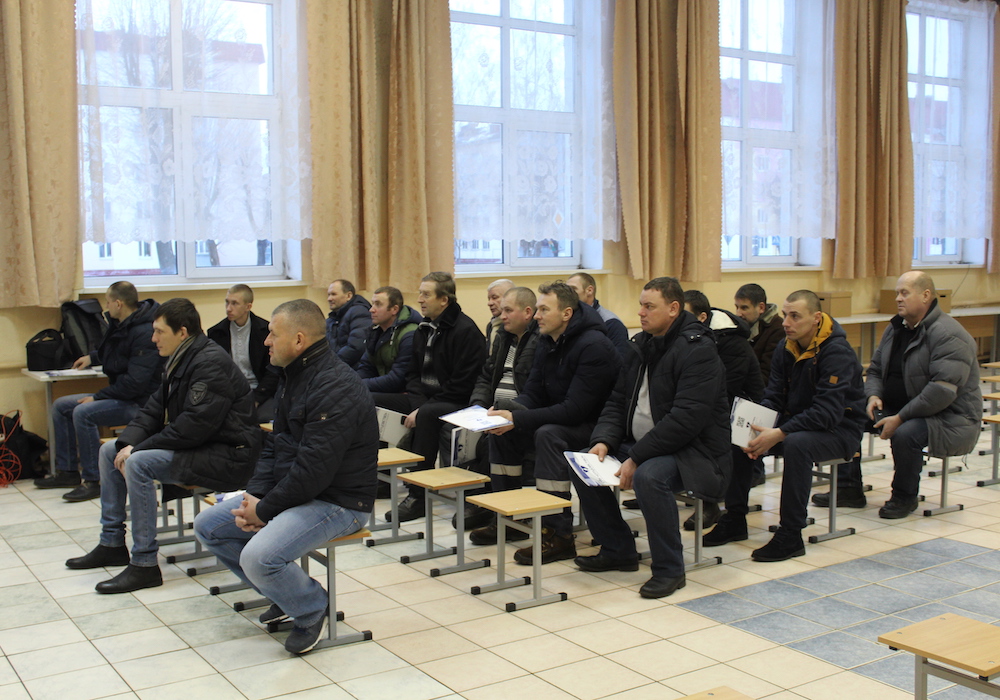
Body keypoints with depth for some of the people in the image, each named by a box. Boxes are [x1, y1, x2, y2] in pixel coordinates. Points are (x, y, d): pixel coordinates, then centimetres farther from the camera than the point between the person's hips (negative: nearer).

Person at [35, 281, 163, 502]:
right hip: (118, 395, 11)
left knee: (83, 413, -29)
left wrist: (98, 397, -21)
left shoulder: (145, 333, -23)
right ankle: (67, 471, 18)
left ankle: (93, 481, -18)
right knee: (61, 406, 11)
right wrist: (92, 357, 31)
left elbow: (135, 382, -28)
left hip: (138, 402, -11)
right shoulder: (120, 326, 10)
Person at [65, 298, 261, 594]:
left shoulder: (211, 364, -20)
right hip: (196, 448, 11)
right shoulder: (180, 362, 12)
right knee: (109, 451, 10)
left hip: (227, 456, -11)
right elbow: (154, 410, 12)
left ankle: (144, 565, -19)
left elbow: (193, 427, -27)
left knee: (139, 463, -27)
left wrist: (137, 449, -20)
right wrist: (128, 442, -7)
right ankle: (111, 544, 17)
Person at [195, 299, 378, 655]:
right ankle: (287, 593, 17)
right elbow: (274, 447, 13)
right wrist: (254, 497, -2)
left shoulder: (336, 389, -23)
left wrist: (264, 511, -16)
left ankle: (312, 610, 2)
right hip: (292, 492, 10)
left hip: (337, 502, -10)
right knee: (208, 525, 8)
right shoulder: (294, 377, 10)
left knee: (258, 556, -30)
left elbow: (313, 470, -27)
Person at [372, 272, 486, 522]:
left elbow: (461, 386, -18)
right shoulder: (424, 329, 14)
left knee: (427, 415, -39)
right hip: (423, 399, 9)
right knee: (373, 400, -3)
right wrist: (418, 403, -5)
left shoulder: (465, 330, -13)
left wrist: (423, 409, -20)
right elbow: (413, 374, 16)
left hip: (455, 404, -9)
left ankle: (418, 496, -33)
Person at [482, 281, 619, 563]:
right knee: (501, 429, -1)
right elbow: (532, 393, 6)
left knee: (548, 434, -34)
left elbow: (575, 409, -28)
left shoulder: (593, 346, -23)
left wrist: (518, 419, -30)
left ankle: (559, 535, -29)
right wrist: (502, 412, -15)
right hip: (561, 417, 9)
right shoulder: (547, 342, 5)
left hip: (592, 424, -9)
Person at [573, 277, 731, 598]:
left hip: (693, 450, -9)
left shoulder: (698, 351, -18)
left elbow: (686, 419, -26)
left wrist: (636, 459, -26)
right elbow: (618, 401, 13)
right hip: (640, 443, 9)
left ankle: (669, 569, -17)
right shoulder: (640, 346, 9)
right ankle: (618, 550, 12)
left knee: (648, 476, -36)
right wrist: (604, 440, -7)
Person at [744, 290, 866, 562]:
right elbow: (774, 397, 1)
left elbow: (828, 412, -29)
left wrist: (779, 434, -36)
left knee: (796, 443, -37)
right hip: (798, 422, 7)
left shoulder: (837, 353, -20)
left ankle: (791, 537, -28)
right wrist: (756, 427, -20)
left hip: (839, 431, -7)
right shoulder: (786, 348, 3)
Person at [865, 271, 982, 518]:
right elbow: (875, 370, 16)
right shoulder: (895, 329, 9)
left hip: (949, 419, -8)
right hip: (898, 409, 8)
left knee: (905, 434, -37)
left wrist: (900, 418, -27)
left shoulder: (947, 335, -19)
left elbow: (943, 390, -28)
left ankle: (905, 497, -12)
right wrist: (874, 395, -7)